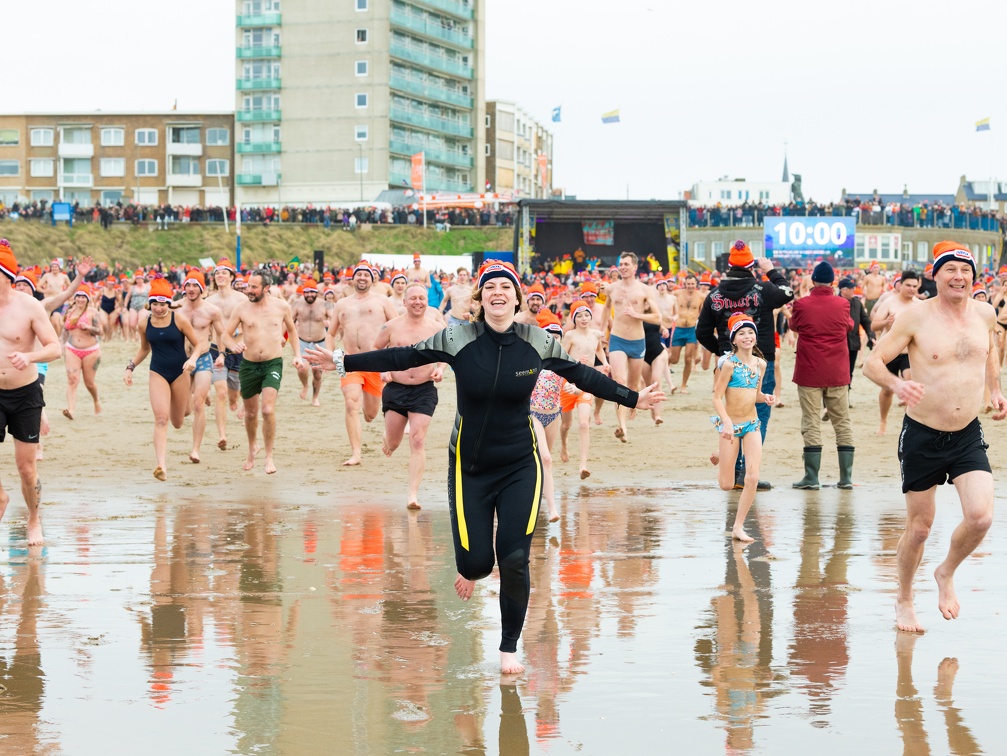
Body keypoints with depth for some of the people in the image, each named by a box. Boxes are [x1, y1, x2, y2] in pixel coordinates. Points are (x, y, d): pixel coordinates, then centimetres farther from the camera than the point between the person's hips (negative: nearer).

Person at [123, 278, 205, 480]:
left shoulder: (179, 320, -10)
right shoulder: (144, 323, -1)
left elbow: (199, 344, -6)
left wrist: (193, 359, -24)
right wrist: (130, 367, 7)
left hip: (179, 373, -1)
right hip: (158, 374, 1)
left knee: (178, 422, 14)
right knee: (161, 418, -18)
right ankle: (161, 465, -25)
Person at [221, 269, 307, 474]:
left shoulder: (282, 307, 0)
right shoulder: (242, 309, -3)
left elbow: (292, 330, 16)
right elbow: (225, 334, 1)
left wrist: (297, 354, 6)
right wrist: (234, 346, -21)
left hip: (273, 364, -2)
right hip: (249, 365, 2)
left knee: (268, 410, -18)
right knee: (251, 413, 14)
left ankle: (269, 457, -5)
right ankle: (252, 448, 42)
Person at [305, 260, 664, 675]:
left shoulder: (538, 342, -5)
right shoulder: (457, 338, -9)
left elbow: (583, 376, 8)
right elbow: (401, 357, -3)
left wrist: (633, 398, 12)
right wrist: (342, 361, -5)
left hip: (520, 466, 1)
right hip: (469, 465, 0)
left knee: (515, 560, -7)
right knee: (475, 561, -4)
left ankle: (509, 648, 13)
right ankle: (472, 571, 38)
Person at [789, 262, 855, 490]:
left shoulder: (802, 304, -9)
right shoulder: (842, 304, -3)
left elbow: (793, 326, 12)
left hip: (809, 373, -2)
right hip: (837, 374, 2)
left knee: (811, 424, 0)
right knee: (843, 423, 9)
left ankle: (811, 478, -2)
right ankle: (846, 477, 9)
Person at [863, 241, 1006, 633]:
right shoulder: (915, 317, -12)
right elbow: (872, 362, -9)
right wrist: (896, 384, -29)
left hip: (969, 436, 3)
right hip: (922, 436, -3)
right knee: (919, 526, 6)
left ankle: (946, 573, 17)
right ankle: (904, 600, 30)